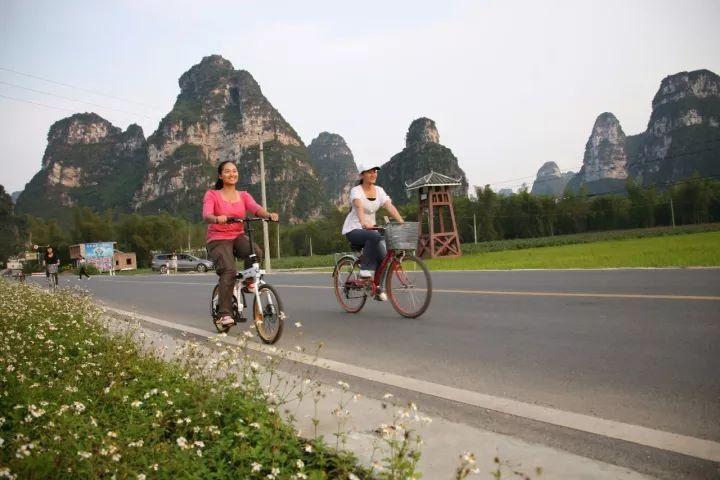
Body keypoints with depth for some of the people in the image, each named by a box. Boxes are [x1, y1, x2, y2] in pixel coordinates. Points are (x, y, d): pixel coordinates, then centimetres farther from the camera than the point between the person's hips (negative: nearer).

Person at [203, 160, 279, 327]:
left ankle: (249, 281, -1)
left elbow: (256, 208, -9)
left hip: (238, 237, 3)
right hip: (218, 239, -3)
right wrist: (217, 218, -40)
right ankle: (224, 313, -17)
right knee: (229, 271, -26)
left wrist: (269, 215, -32)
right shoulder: (212, 195, 1)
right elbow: (206, 216, -16)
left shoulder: (244, 196, 11)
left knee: (256, 252, -29)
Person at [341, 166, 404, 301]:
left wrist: (402, 223, -25)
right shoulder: (356, 190, -13)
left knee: (383, 254, -15)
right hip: (353, 229, -6)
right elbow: (359, 207, -33)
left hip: (370, 228, 6)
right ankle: (365, 269, -23)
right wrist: (364, 223, -52)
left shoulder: (379, 191, 4)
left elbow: (390, 207, -10)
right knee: (374, 237, -36)